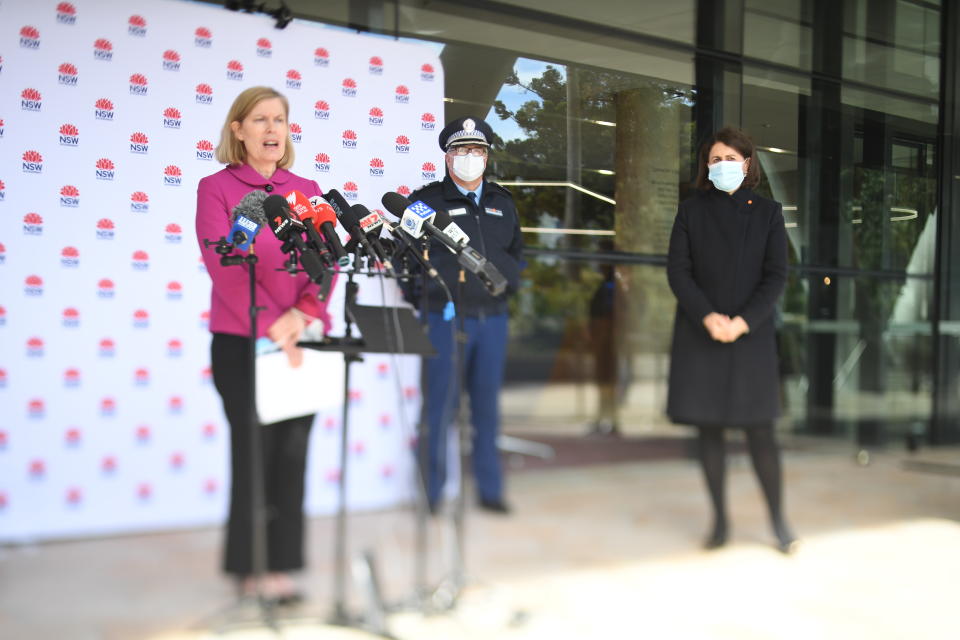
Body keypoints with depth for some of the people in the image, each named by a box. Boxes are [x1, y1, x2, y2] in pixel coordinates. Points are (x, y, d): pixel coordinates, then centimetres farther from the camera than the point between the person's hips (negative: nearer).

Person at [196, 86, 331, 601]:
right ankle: (249, 566, 12)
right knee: (253, 453, -1)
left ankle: (281, 565, 12)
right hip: (241, 344, -4)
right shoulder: (216, 188, 0)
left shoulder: (306, 191, 13)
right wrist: (271, 326, -20)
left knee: (292, 453, 3)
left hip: (300, 343, 4)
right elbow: (225, 268, -11)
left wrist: (302, 314, -14)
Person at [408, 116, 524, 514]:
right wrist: (427, 293, -8)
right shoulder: (427, 200, 0)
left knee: (487, 404, 9)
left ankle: (490, 489, 17)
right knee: (441, 405, -2)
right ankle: (434, 492, 8)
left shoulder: (502, 203, 15)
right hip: (445, 317, -4)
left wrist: (508, 282, 10)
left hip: (492, 317, 4)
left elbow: (516, 252, 25)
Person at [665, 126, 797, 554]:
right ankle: (720, 520, 14)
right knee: (709, 430, 4)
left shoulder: (768, 213, 6)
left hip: (750, 336, -1)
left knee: (760, 431, -1)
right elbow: (677, 271, -1)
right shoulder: (691, 211, 7)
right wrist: (708, 318, -15)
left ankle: (778, 520, 13)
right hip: (699, 336, 1)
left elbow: (776, 275, -1)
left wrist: (743, 321, -14)